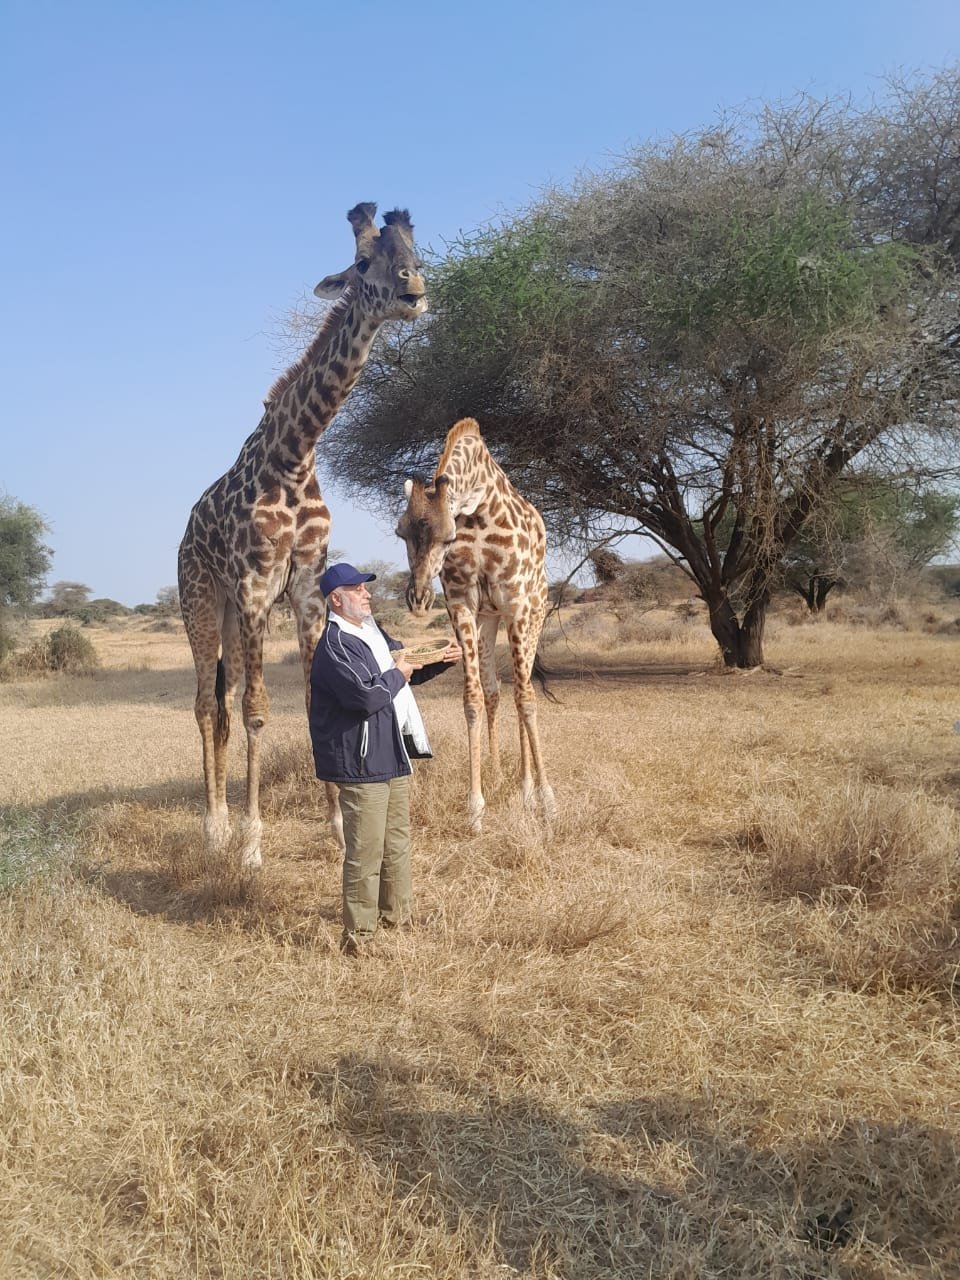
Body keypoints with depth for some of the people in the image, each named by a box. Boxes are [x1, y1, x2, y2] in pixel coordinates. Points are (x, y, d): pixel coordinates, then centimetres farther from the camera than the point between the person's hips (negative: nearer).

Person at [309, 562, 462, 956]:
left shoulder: (374, 634, 14)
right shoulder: (335, 646, -17)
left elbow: (409, 668, 29)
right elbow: (367, 696, -27)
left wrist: (442, 660, 11)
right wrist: (396, 675, -10)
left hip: (394, 756, 10)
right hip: (361, 762, -10)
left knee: (397, 842, 19)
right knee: (365, 852, -6)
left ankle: (397, 916, 33)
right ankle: (358, 935, 4)